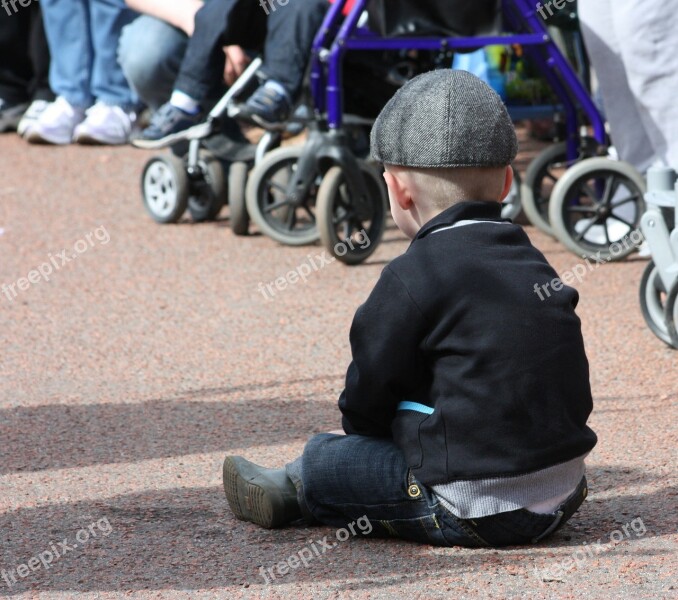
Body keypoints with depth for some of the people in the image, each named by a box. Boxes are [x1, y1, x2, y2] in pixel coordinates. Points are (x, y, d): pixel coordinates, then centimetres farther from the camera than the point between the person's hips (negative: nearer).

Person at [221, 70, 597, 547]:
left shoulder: (414, 278, -12)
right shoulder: (536, 264, 11)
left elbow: (368, 397, -5)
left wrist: (359, 430, 20)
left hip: (474, 512, -8)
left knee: (322, 460, 12)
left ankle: (291, 490, 39)